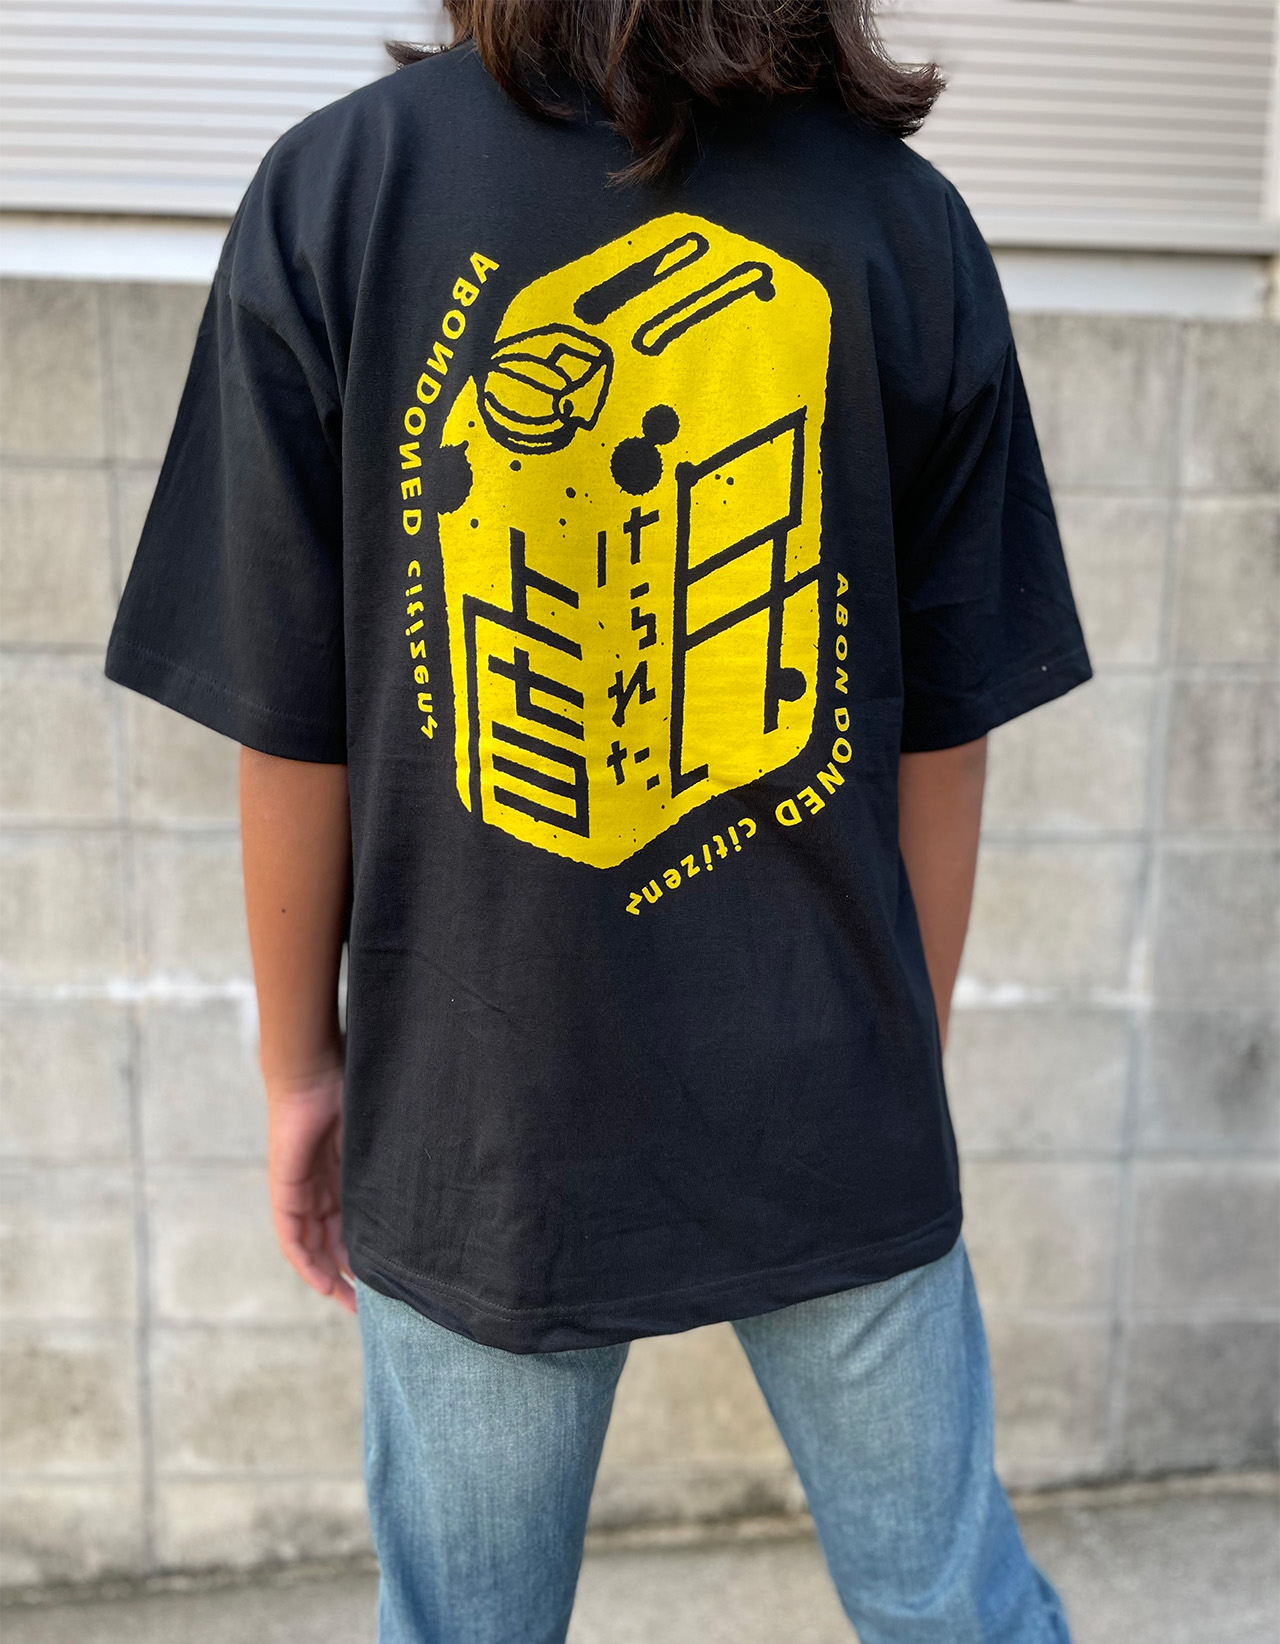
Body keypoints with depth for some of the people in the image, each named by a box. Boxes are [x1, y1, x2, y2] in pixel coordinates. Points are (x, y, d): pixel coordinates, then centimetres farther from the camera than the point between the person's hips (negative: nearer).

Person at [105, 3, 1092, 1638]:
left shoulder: (333, 185, -8)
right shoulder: (908, 220, -4)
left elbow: (291, 722, -7)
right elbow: (944, 727, 0)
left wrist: (300, 1056, 7)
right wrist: (906, 1049, 13)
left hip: (479, 1122, 0)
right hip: (829, 1113, 2)